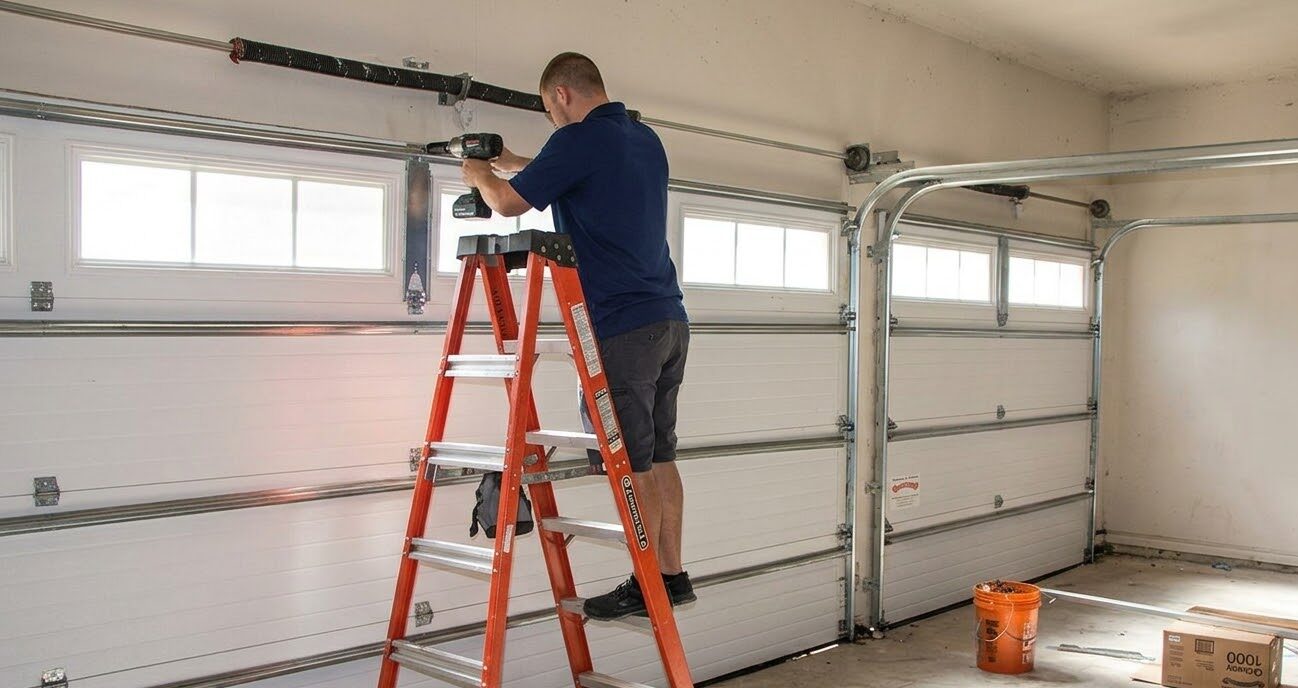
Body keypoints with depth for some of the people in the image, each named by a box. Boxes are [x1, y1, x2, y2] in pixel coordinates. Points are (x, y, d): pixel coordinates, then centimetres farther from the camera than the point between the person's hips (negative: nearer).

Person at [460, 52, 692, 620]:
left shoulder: (580, 139, -10)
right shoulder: (647, 140, 17)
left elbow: (508, 203, -3)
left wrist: (478, 172, 18)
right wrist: (506, 161, 38)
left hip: (622, 327, -8)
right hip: (670, 319, 9)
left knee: (632, 464, -1)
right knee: (659, 456, 13)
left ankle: (646, 587, 6)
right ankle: (672, 574, 19)